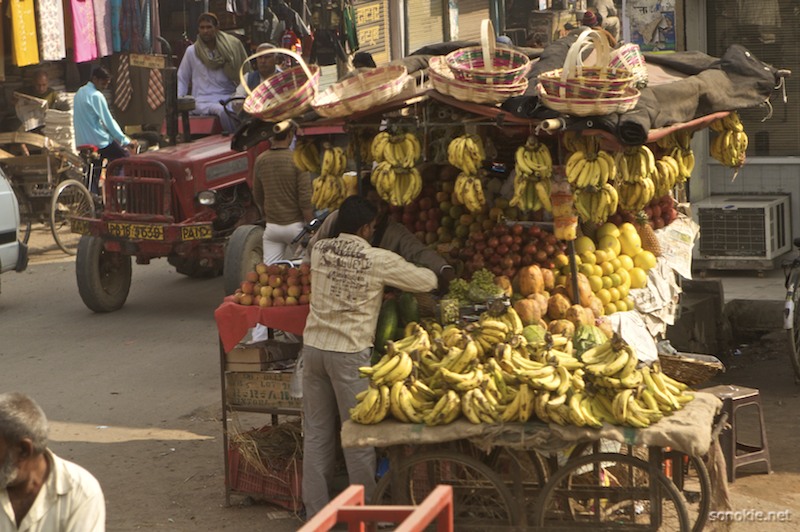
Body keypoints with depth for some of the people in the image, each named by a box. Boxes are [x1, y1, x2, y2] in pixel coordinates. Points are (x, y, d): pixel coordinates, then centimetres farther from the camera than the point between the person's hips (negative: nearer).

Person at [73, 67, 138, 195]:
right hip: (99, 141, -9)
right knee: (126, 158, 4)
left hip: (82, 142, 9)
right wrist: (126, 141, -9)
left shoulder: (80, 92, 14)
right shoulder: (96, 96, -14)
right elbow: (109, 121, -15)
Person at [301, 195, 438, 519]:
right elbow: (427, 282, -1)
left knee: (316, 431, 12)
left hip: (314, 345, 5)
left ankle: (315, 509, 18)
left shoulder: (319, 250, 2)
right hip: (350, 352, -5)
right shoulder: (379, 260, -10)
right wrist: (435, 273, 21)